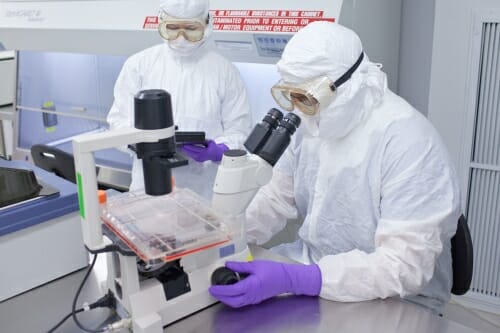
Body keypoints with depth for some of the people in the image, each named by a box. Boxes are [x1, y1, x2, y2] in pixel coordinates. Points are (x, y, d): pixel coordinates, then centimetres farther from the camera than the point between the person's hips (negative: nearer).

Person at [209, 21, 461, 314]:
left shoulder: (407, 140, -24)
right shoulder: (317, 120, -1)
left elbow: (406, 264, -28)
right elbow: (279, 196, 7)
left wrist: (293, 280, -35)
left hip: (391, 302, -6)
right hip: (314, 267, 7)